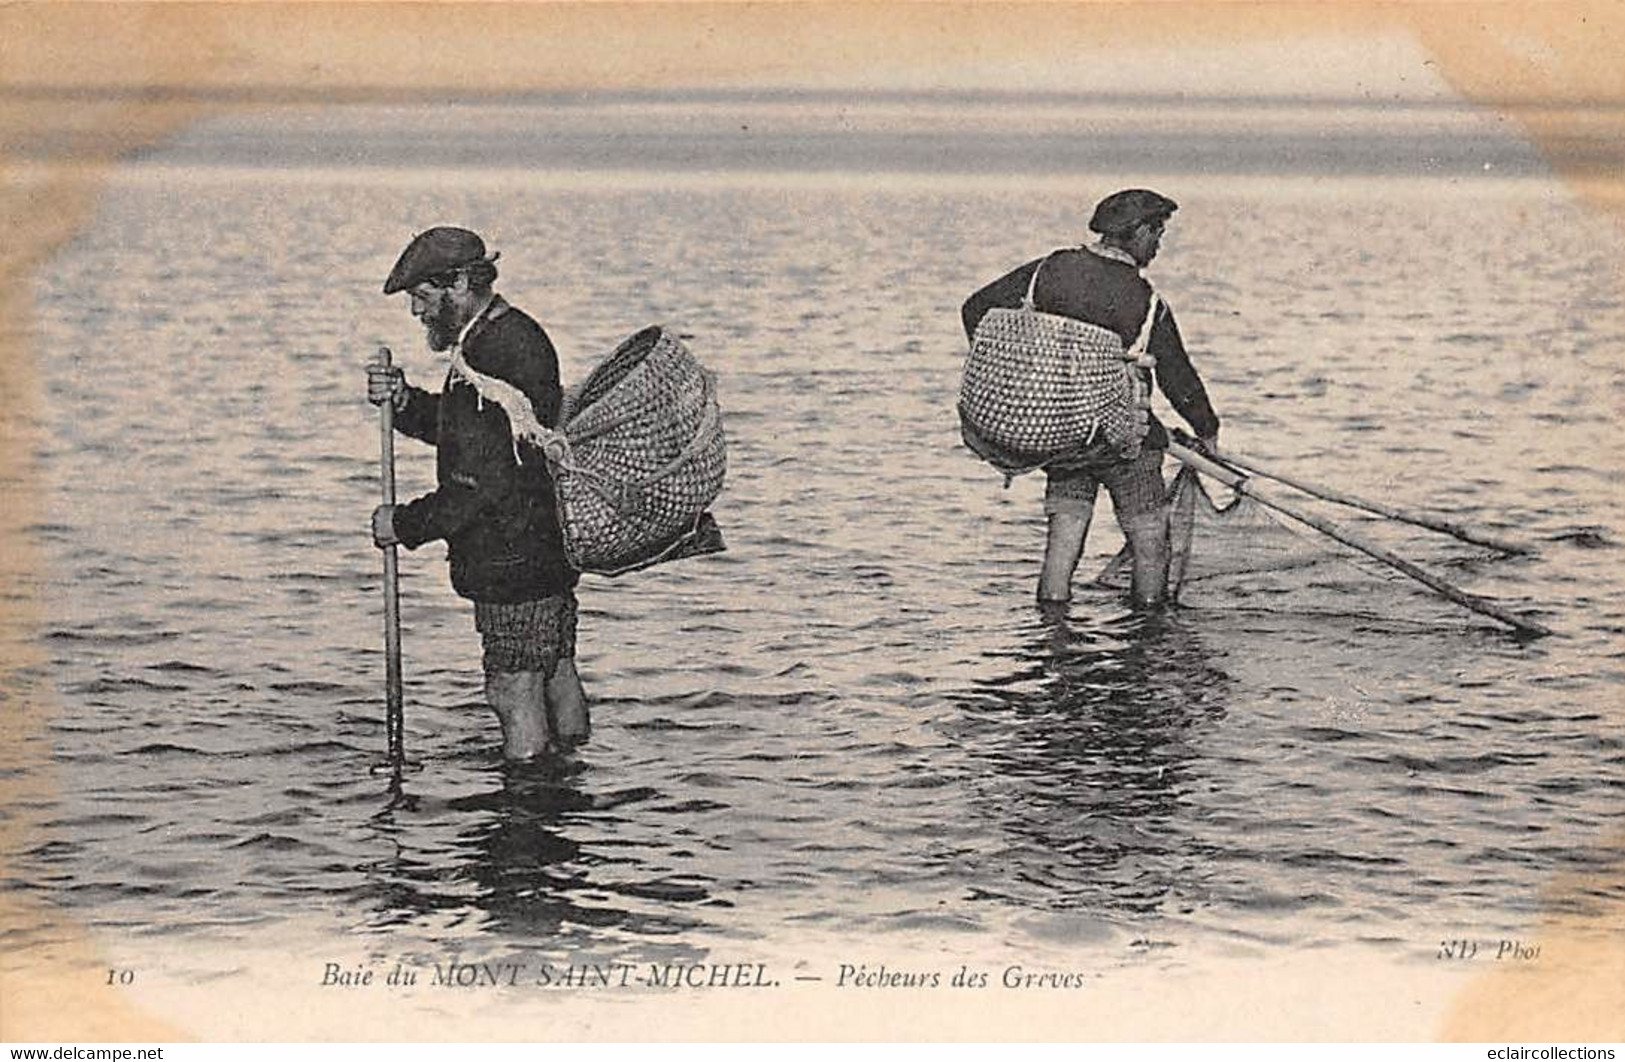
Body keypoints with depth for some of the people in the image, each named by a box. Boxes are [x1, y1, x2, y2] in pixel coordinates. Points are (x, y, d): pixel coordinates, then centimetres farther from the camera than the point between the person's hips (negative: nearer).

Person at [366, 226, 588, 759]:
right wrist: (402, 400, 4)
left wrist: (405, 524, -15)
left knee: (514, 691, -6)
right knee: (556, 674, 17)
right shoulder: (508, 335, 13)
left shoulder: (506, 351, -21)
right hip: (544, 551, 11)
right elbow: (459, 430, 21)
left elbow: (489, 482, -24)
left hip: (513, 559, -11)